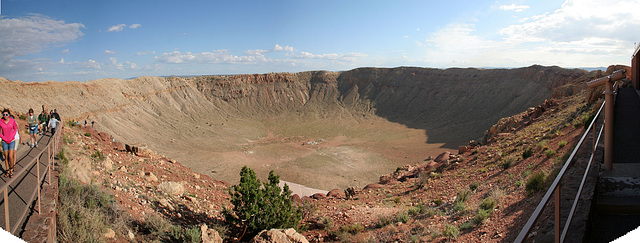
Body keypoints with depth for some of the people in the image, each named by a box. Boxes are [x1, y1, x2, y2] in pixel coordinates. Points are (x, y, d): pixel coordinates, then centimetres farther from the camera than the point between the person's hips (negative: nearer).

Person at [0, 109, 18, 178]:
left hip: (12, 141, -1)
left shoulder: (13, 121, -6)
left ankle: (11, 169, 10)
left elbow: (15, 129, 7)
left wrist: (11, 137, -4)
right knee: (6, 157, 6)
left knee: (11, 156, -9)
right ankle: (7, 170, 19)